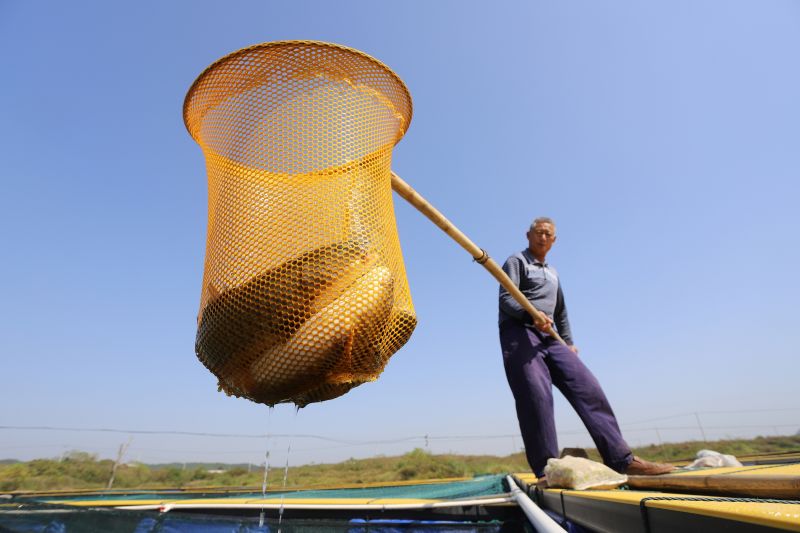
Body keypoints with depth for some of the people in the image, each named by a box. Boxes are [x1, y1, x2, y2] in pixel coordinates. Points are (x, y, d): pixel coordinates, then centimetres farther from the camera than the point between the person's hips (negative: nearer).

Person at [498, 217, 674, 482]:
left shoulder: (553, 274, 30)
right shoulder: (516, 262, 6)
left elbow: (561, 311, 36)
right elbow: (506, 299, -8)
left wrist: (568, 342, 26)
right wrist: (533, 315, -24)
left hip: (550, 338, 7)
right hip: (519, 334, -7)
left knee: (588, 388, -5)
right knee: (536, 397, -18)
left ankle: (622, 459, -2)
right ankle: (546, 471, -14)